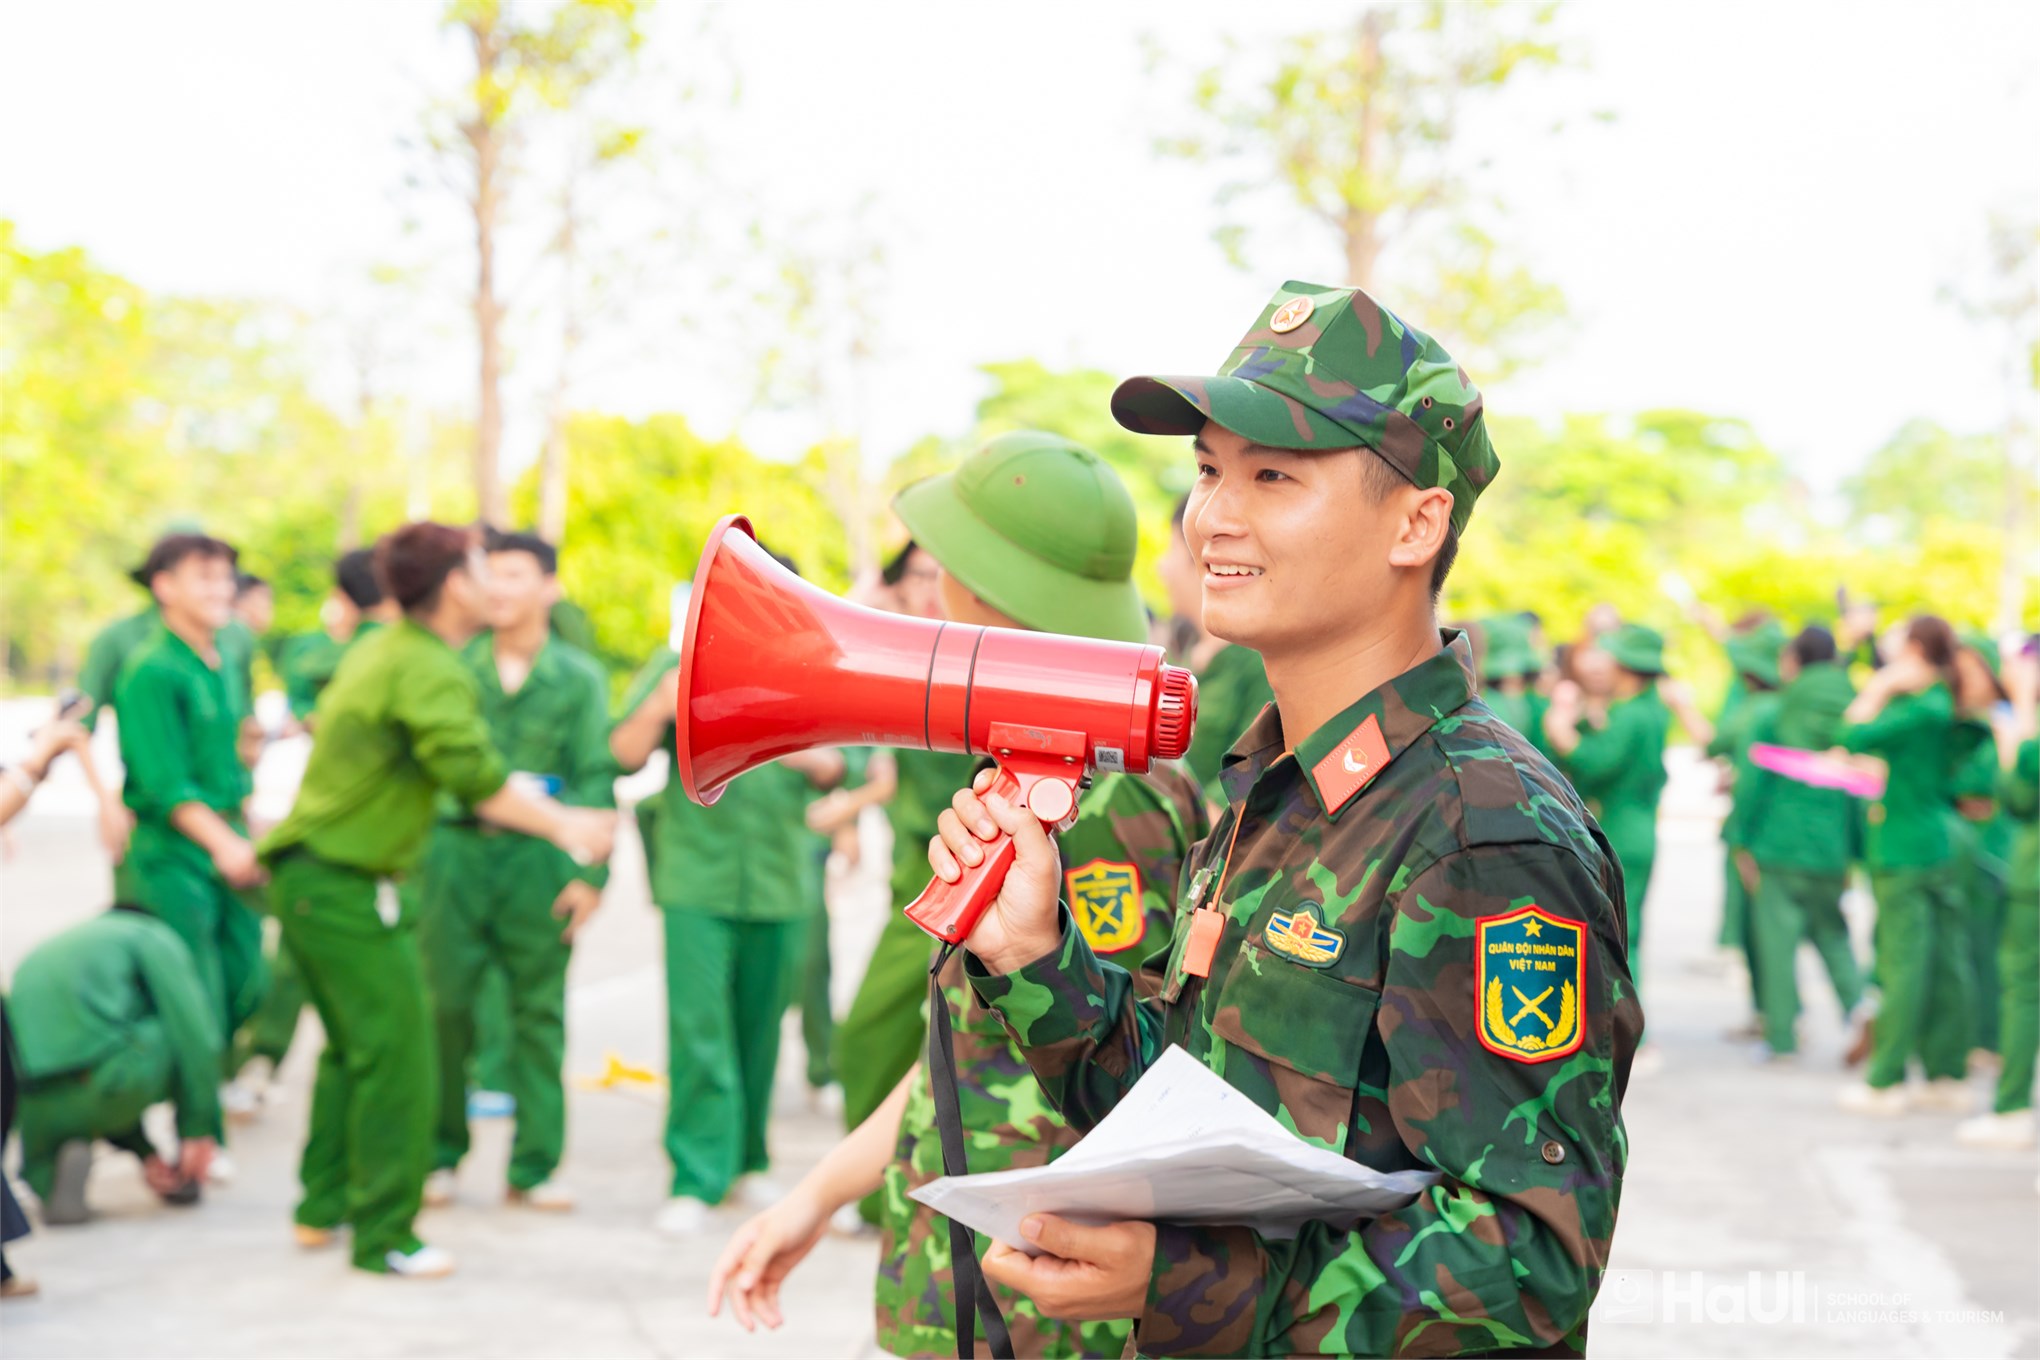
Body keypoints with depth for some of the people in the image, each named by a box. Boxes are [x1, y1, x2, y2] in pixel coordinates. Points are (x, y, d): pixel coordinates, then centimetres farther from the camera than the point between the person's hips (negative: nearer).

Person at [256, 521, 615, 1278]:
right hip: (346, 886, -10)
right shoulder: (431, 671, -17)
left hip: (308, 874, 10)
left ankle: (323, 1208, 28)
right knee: (397, 1054, -5)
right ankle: (383, 1237, 0)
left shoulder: (379, 652, 13)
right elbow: (475, 777, -28)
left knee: (352, 1045, 21)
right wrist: (562, 825, -19)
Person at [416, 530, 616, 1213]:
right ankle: (440, 1157, 11)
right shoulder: (455, 665, 9)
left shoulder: (578, 677, 7)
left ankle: (534, 1165, 9)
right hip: (455, 847, 1)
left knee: (539, 1010, 1)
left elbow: (597, 779, 3)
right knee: (445, 1003, -2)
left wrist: (590, 874, -6)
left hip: (538, 857, -1)